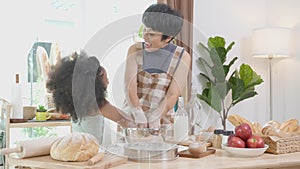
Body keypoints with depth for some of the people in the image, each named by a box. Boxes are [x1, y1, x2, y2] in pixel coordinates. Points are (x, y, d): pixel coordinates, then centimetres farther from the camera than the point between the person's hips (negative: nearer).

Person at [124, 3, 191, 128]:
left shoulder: (182, 57, -6)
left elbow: (173, 95, -14)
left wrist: (153, 120, -26)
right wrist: (140, 118, -28)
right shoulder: (135, 50, -4)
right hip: (133, 116, 1)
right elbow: (130, 88, -14)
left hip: (162, 119, -1)